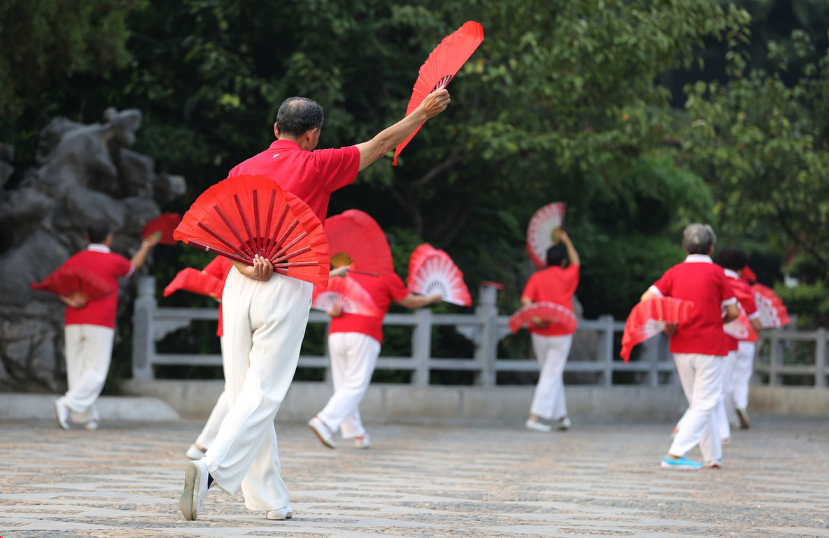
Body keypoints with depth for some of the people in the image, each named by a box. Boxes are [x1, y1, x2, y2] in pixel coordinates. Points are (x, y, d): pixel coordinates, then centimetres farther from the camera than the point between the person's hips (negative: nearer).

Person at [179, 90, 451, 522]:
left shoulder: (244, 170, 11)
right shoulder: (316, 166, -1)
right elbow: (381, 144, 8)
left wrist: (245, 266, -11)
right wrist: (424, 112, 19)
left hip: (240, 286, 5)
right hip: (287, 289, -5)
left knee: (244, 393, 9)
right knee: (262, 395, -7)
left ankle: (268, 499, 11)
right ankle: (212, 468, -27)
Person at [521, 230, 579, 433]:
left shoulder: (536, 277, 2)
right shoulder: (567, 276, 1)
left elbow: (526, 300, -14)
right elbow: (576, 262, 23)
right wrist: (566, 240, 30)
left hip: (540, 333, 2)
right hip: (561, 333, -2)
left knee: (552, 374, 15)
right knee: (551, 375, -2)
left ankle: (562, 416, 19)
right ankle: (535, 418, -11)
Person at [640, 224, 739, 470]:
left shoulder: (675, 272, 5)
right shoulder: (716, 272, -5)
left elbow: (647, 298, -5)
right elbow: (733, 312, -3)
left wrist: (666, 325, -1)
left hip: (680, 347, 5)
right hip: (709, 346, -5)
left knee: (698, 403, 16)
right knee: (705, 404, -2)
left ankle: (713, 456, 18)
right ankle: (675, 454, -14)